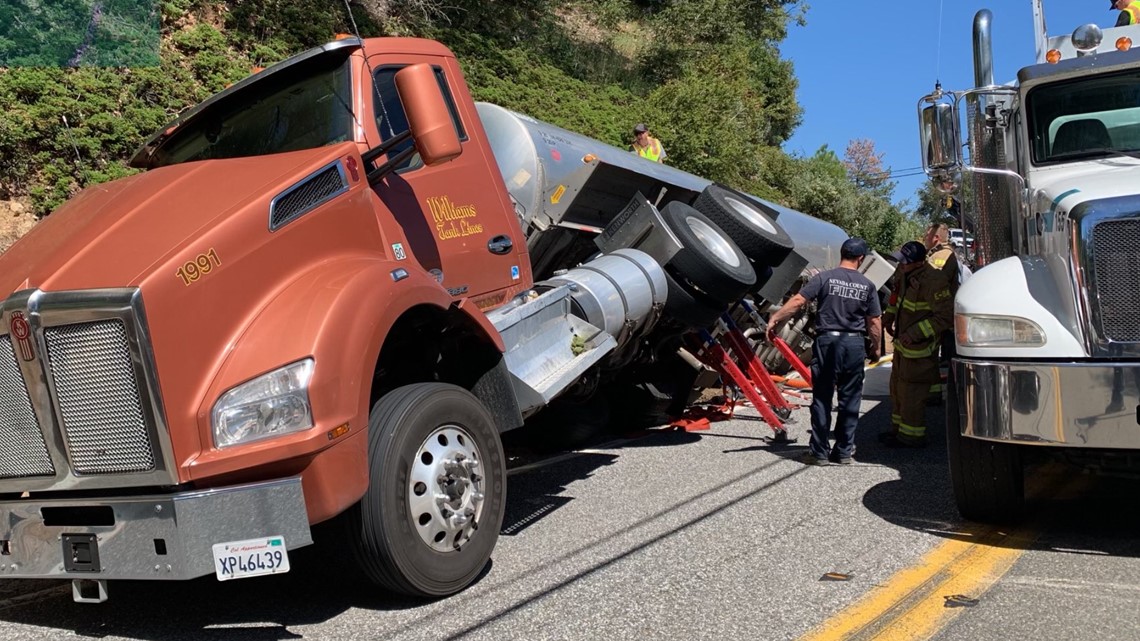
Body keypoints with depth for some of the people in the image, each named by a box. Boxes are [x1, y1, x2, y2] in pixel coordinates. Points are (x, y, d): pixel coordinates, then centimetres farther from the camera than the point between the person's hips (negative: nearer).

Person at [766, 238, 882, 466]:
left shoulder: (824, 278, -3)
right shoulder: (867, 285, 3)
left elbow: (797, 301, -12)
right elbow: (874, 322, 6)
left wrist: (775, 318, -6)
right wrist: (875, 347, 20)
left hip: (827, 342, -1)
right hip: (855, 344, 2)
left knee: (822, 399, 4)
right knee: (850, 400, 10)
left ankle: (819, 452, 7)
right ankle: (844, 451, 16)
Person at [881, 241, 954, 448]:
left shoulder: (933, 282, -24)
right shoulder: (907, 275, 3)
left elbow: (946, 315, -25)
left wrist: (916, 334, -27)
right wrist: (889, 317, 13)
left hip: (918, 349, -10)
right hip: (902, 343, 10)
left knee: (911, 393, -3)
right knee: (897, 387, 19)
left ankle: (911, 436, 9)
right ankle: (898, 428, 32)